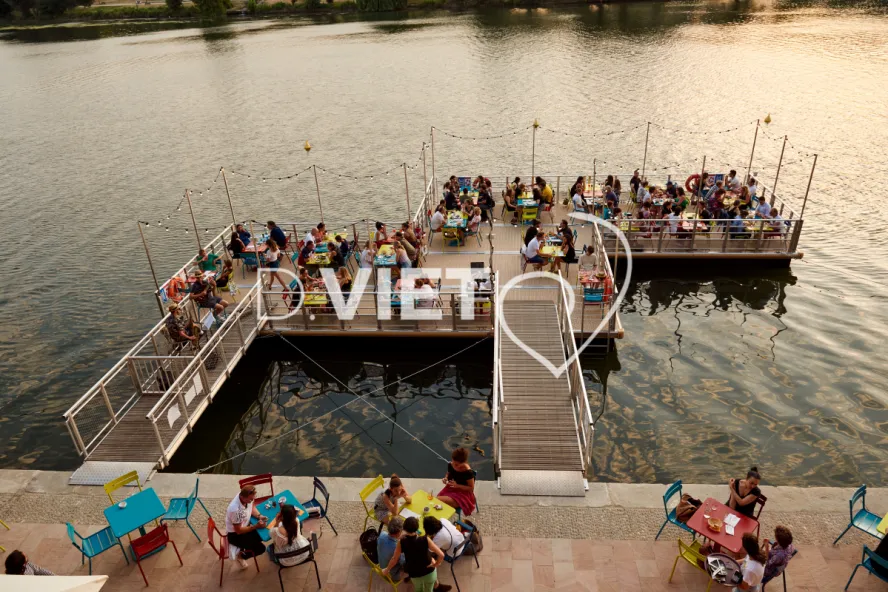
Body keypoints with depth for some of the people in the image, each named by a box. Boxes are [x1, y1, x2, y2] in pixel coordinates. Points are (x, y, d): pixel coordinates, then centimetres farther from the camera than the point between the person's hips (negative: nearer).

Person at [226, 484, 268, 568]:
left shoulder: (247, 496, -18)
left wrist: (259, 516, -13)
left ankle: (247, 544, 18)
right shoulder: (236, 510, -38)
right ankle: (241, 556, 12)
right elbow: (238, 531, -26)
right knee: (260, 548, -13)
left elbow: (252, 507, 4)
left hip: (245, 526, 8)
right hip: (235, 534, -8)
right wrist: (256, 526, -25)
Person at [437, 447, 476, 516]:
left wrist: (457, 485, -25)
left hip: (463, 493, -6)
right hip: (450, 489, 6)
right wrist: (445, 478, -10)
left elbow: (471, 488, -15)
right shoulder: (450, 465, -8)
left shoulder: (468, 472, -24)